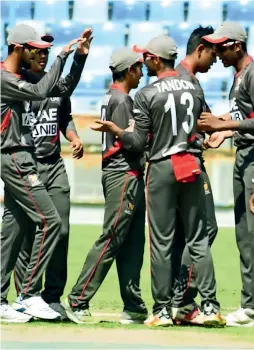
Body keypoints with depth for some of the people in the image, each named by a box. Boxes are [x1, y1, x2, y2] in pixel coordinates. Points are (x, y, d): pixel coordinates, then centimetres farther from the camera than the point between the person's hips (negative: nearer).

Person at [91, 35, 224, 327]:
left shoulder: (146, 95, -8)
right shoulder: (194, 88, 6)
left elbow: (139, 143, -9)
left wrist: (114, 130, 3)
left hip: (161, 168, -4)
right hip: (192, 167, 4)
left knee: (161, 243, 1)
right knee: (198, 240, 7)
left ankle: (162, 311, 1)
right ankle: (210, 306, 0)